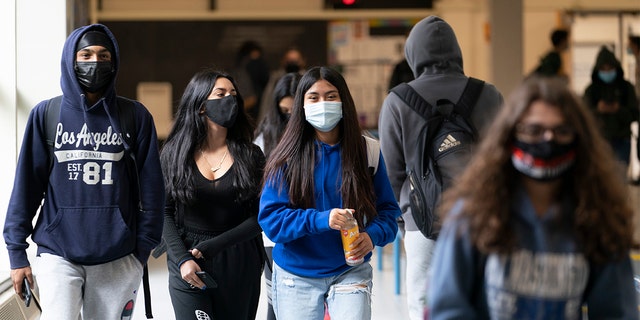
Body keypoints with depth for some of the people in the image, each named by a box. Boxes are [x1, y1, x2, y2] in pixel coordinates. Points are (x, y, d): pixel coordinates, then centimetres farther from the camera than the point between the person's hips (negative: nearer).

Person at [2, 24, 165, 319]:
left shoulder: (135, 116, 4)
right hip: (58, 253, -1)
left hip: (118, 258, 1)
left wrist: (143, 247, 2)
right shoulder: (46, 115, 4)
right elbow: (26, 184, 4)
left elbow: (150, 186, 6)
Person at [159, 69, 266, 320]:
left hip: (240, 268, 1)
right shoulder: (174, 154, 3)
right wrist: (182, 259, -13)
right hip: (189, 269, -1)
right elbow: (164, 212, 0)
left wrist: (209, 247, -10)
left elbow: (260, 217, -2)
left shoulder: (250, 156, 4)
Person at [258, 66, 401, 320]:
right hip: (296, 277, 1)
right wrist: (320, 220, -24)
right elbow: (270, 219, -10)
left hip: (350, 273, 0)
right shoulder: (287, 157, -5)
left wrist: (373, 236, -19)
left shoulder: (367, 152, -1)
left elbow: (388, 210, 2)